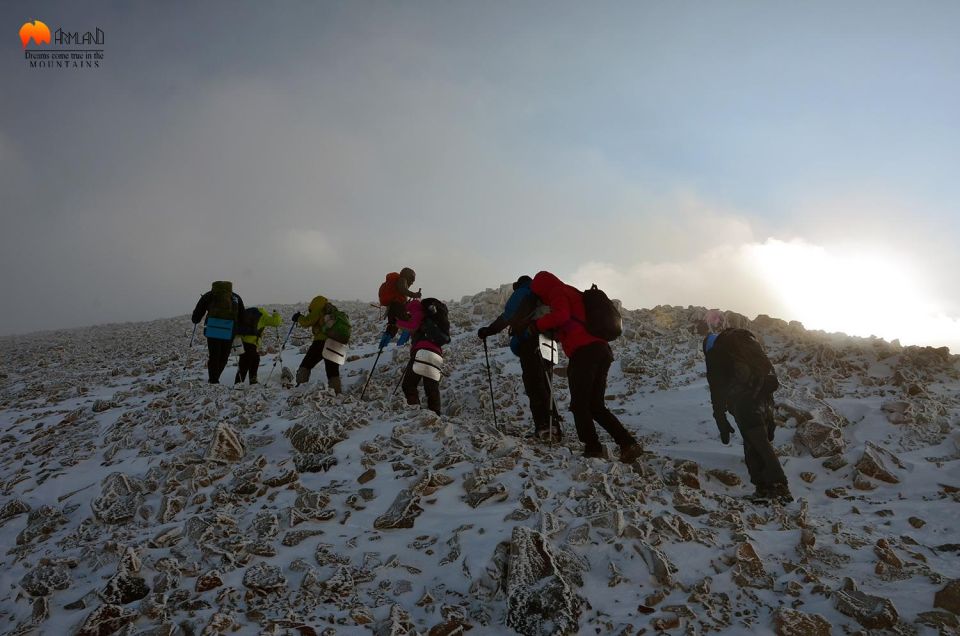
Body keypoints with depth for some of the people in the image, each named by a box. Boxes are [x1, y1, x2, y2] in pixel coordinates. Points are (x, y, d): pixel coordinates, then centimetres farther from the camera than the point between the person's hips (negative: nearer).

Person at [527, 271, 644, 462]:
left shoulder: (558, 293, 4)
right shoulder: (574, 294, 31)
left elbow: (560, 316, -16)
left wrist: (537, 325, -6)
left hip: (584, 351, -9)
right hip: (602, 350, 9)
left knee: (579, 405, 1)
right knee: (596, 406, 12)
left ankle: (592, 448, -2)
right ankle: (628, 443, 1)